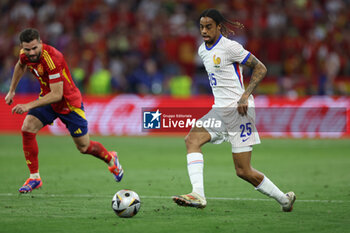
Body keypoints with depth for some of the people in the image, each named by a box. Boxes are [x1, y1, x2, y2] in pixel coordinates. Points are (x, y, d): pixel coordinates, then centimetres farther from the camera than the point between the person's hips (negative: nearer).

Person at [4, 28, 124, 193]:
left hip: (69, 102, -6)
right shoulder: (25, 54, -14)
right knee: (27, 128, -18)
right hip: (47, 97, 6)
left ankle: (111, 159, 40)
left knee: (84, 147, 7)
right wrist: (12, 91, 16)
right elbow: (21, 65, 15)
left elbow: (57, 94, -36)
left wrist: (29, 106, -41)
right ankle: (34, 177, -7)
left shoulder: (52, 58, -36)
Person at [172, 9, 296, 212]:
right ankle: (198, 195, -20)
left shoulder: (230, 47, -12)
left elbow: (261, 69, -10)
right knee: (192, 139, -15)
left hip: (239, 111, -7)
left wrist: (245, 95, -18)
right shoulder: (203, 51, 13)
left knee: (243, 171, -7)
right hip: (219, 110, 7)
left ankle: (284, 199, 8)